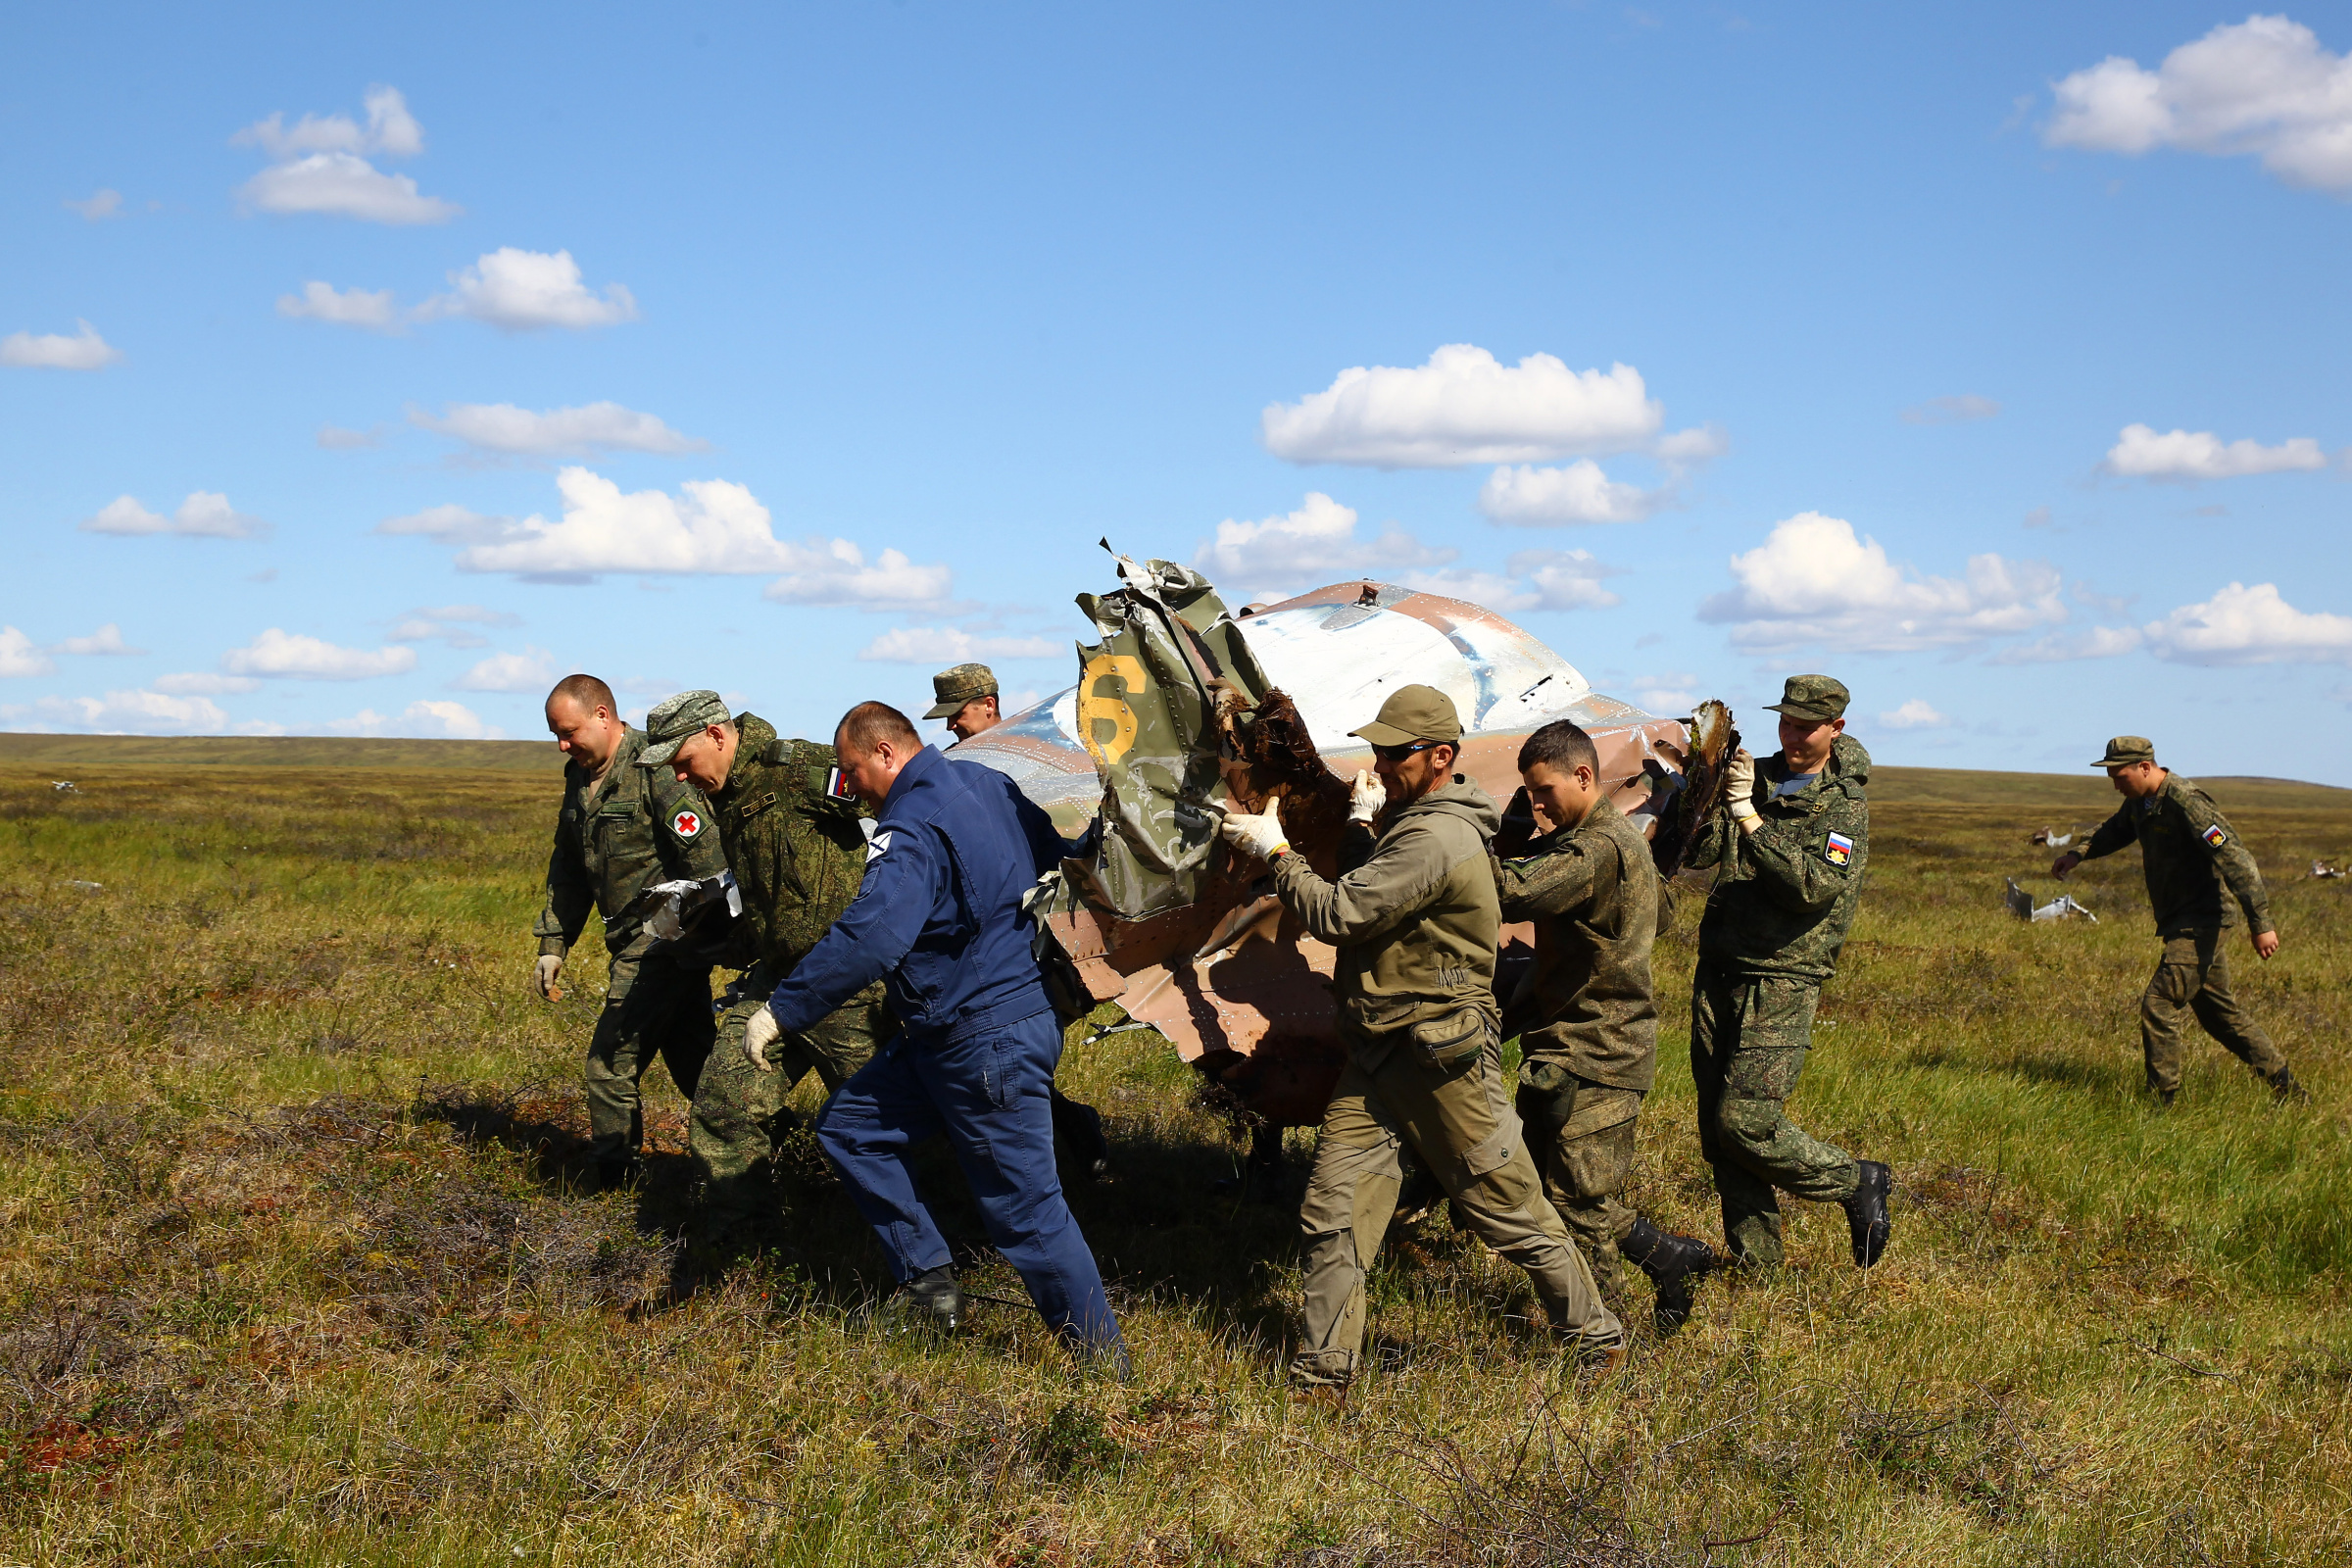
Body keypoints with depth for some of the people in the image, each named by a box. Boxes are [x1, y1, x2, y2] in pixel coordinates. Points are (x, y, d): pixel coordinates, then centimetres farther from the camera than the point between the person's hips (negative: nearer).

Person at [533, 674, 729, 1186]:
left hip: (667, 943, -9)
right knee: (691, 1064, 12)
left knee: (611, 1061, -9)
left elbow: (707, 860, -19)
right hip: (636, 943, 9)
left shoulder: (655, 769, -16)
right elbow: (567, 869, 22)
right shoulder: (579, 777, 12)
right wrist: (553, 943, 18)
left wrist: (714, 939, -20)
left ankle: (609, 1178, 1)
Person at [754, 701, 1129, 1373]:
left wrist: (781, 1011, -29)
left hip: (990, 1042, -10)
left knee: (1024, 1205, -2)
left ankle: (1103, 1357, 7)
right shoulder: (987, 783, 7)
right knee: (850, 1126, 15)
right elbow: (1058, 861, 20)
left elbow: (869, 938, -35)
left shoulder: (914, 830, -22)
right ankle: (928, 1280, 17)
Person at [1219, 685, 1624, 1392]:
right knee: (1333, 1211, 2)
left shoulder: (1435, 839, -21)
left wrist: (1275, 850, -12)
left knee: (1508, 1208, 4)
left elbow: (1336, 914, -23)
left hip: (1442, 1059, -9)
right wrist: (1363, 822, 12)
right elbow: (1363, 893, 21)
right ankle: (1323, 1373, 8)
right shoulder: (1414, 822, 12)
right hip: (1378, 1057, 9)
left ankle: (1598, 1336, 22)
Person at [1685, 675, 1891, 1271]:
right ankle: (1752, 1259, 16)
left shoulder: (1845, 806, -5)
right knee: (1716, 1126, 5)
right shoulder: (1757, 776, 10)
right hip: (1718, 971, 6)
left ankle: (1858, 1184, 8)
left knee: (1745, 1121, -13)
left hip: (1782, 981, -6)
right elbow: (1698, 852, 1)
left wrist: (1750, 819, -24)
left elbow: (1814, 887, -20)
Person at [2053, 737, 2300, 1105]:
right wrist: (2080, 854, 10)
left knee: (2159, 1006, -14)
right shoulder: (2140, 801, 6)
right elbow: (2117, 830, 29)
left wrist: (2261, 924, -26)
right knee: (2219, 1012, 17)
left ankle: (2162, 1100, -8)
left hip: (2200, 922, -10)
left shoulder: (2186, 802, -22)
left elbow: (2236, 860, -24)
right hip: (2180, 922, 10)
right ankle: (2285, 1087, 25)